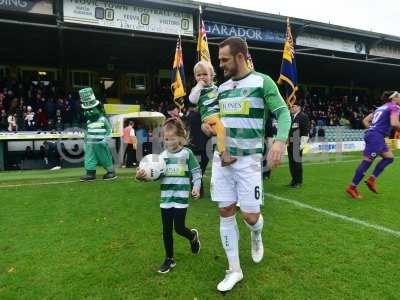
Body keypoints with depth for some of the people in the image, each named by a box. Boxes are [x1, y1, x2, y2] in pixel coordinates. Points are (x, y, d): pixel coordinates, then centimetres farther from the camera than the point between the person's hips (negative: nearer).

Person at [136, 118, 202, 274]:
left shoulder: (187, 153, -5)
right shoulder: (162, 155, 4)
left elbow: (196, 172, -1)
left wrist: (196, 187, -14)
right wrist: (142, 176, -16)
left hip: (181, 197, -4)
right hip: (166, 198, 4)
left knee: (179, 227, -2)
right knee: (166, 229, 10)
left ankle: (193, 236, 34)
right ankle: (169, 259, 27)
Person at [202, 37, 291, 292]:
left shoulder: (263, 82, -5)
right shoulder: (222, 88, 12)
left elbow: (283, 112, -11)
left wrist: (280, 140, -30)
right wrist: (208, 125, -2)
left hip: (248, 158, -5)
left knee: (249, 215, -1)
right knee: (226, 212, 4)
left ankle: (256, 236, 39)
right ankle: (235, 270, 21)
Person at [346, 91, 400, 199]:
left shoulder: (381, 107, 22)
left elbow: (365, 120, 20)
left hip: (371, 134, 9)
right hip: (377, 137, -9)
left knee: (389, 157, 15)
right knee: (367, 161, -8)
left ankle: (371, 179, 9)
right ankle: (352, 187, -5)